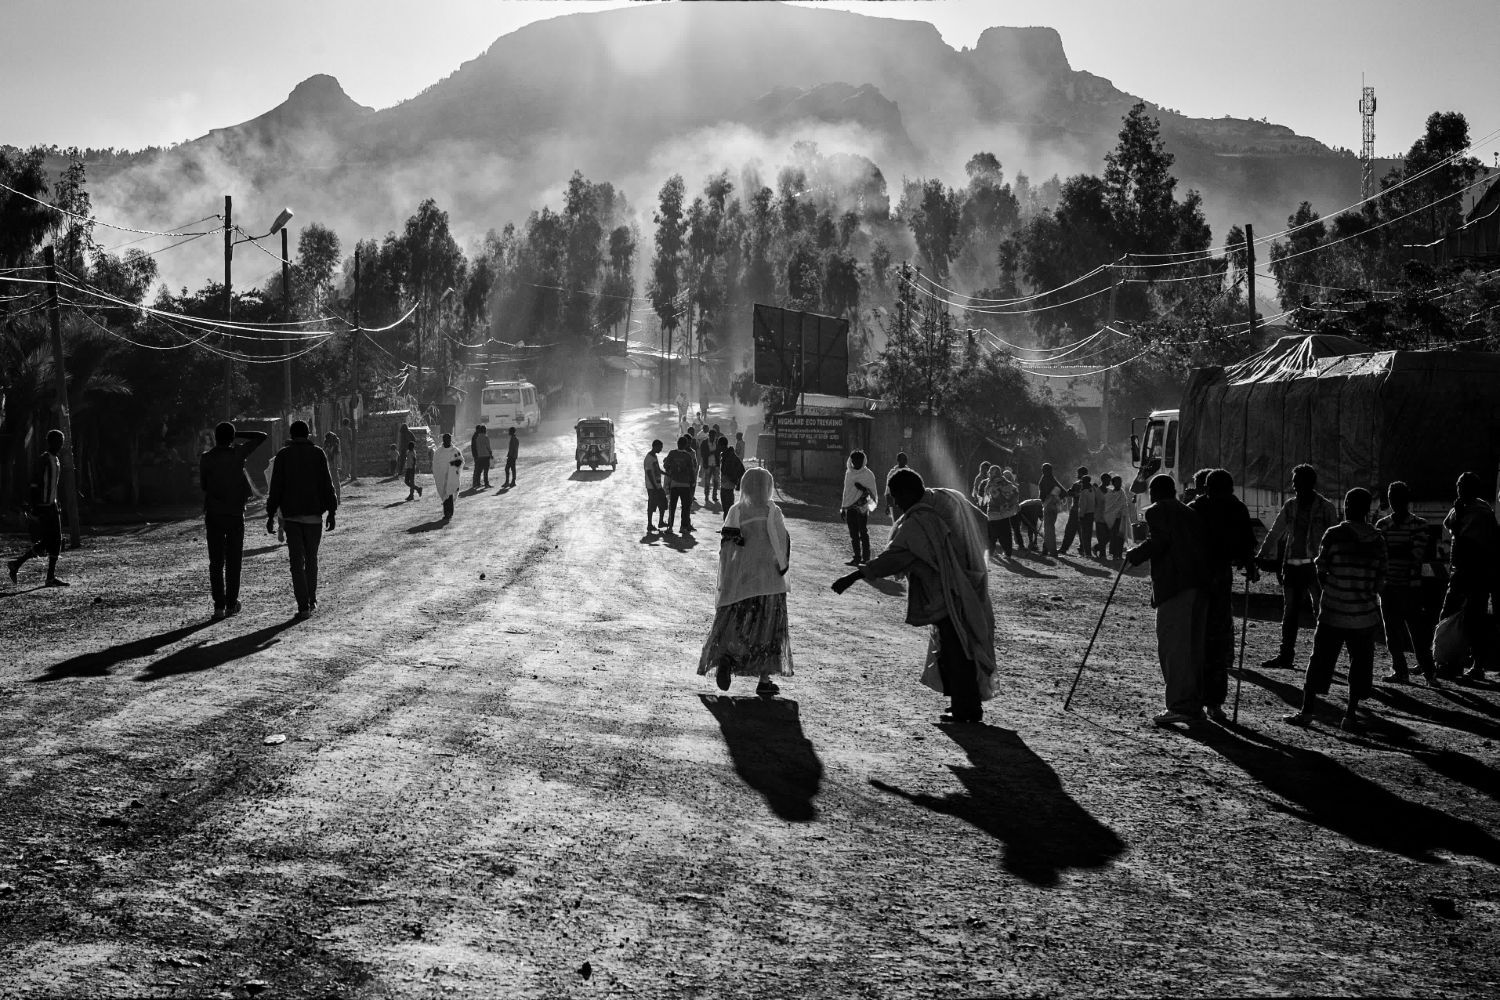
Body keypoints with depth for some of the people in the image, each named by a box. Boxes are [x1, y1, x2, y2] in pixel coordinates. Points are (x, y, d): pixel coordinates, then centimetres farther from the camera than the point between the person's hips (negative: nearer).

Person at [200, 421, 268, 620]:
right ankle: (231, 603, 9)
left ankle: (219, 605, -3)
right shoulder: (237, 453, -6)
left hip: (213, 514, 1)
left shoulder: (206, 458, -4)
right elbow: (262, 436, 4)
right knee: (233, 561, 8)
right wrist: (238, 435, 5)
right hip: (235, 514, -1)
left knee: (216, 562, 3)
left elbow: (203, 485, 6)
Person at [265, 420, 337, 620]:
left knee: (297, 561, 0)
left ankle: (303, 605, -8)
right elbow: (326, 484, -2)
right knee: (311, 558, 15)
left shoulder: (283, 455, 1)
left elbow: (276, 487, 0)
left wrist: (271, 515, 3)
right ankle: (312, 601, 21)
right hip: (314, 513, 1)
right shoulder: (317, 453, 1)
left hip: (291, 514, -1)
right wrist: (331, 511, 2)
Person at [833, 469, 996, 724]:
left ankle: (965, 709, 9)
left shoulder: (920, 521, -23)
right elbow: (981, 521, 17)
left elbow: (892, 556, -28)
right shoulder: (951, 498, 1)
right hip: (972, 587, 9)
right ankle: (971, 701, 25)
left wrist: (853, 577, -29)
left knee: (955, 649, 2)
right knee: (964, 646, 17)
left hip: (951, 595, -9)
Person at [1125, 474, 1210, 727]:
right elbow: (1205, 544, 16)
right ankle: (1194, 704, 17)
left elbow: (1158, 541, -14)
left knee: (1172, 645, -8)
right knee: (1193, 646, 13)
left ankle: (1179, 705, -14)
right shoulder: (1190, 514, 23)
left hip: (1174, 586, -8)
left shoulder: (1156, 512, 1)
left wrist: (1134, 555, -2)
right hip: (1200, 584, 8)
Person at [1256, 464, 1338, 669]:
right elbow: (1274, 533, 15)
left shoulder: (1325, 507, -2)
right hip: (1292, 565, 5)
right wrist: (1260, 556, 9)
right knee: (1289, 613, 7)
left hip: (1315, 565, -5)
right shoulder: (1290, 506, 10)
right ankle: (1286, 655, 13)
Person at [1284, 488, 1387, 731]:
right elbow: (1380, 580, 2)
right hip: (1365, 615, 2)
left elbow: (1321, 571, -3)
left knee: (1320, 660, 6)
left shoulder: (1333, 535, -9)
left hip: (1333, 611, -2)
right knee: (1360, 664, 10)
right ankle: (1351, 714, 8)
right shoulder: (1377, 540, 0)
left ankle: (1307, 710, 7)